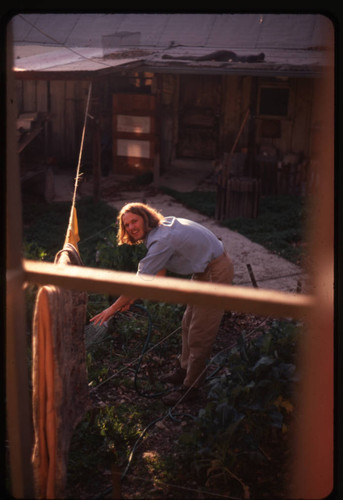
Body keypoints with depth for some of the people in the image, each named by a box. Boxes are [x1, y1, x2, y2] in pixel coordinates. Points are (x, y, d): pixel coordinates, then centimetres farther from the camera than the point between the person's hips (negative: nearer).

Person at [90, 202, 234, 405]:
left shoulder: (162, 240, -28)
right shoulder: (162, 226, 2)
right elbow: (160, 271, 9)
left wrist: (113, 309, -18)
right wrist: (132, 298, 8)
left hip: (216, 273, -11)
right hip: (205, 269, 11)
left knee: (199, 333, -4)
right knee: (188, 323, 20)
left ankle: (190, 388, 7)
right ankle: (185, 371, 36)